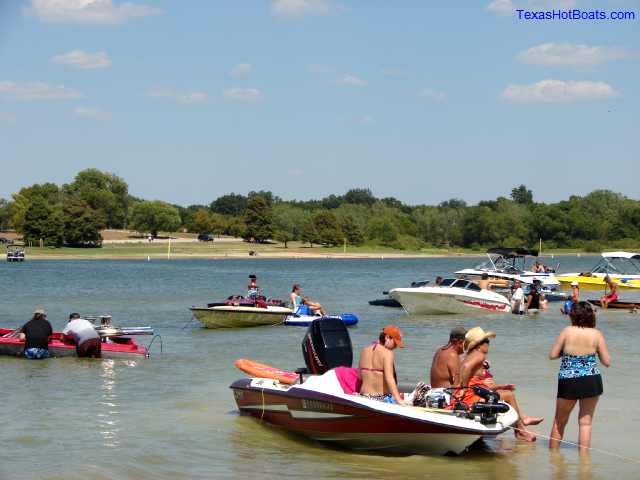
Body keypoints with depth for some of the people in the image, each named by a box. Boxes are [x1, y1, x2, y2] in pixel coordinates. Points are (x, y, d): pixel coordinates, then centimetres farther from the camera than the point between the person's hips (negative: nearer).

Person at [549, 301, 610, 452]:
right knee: (586, 421, 8)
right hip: (591, 381, 0)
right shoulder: (597, 334, -3)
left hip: (568, 382, 0)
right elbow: (607, 362, -1)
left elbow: (552, 355, -2)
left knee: (559, 421, 15)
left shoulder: (567, 332, -5)